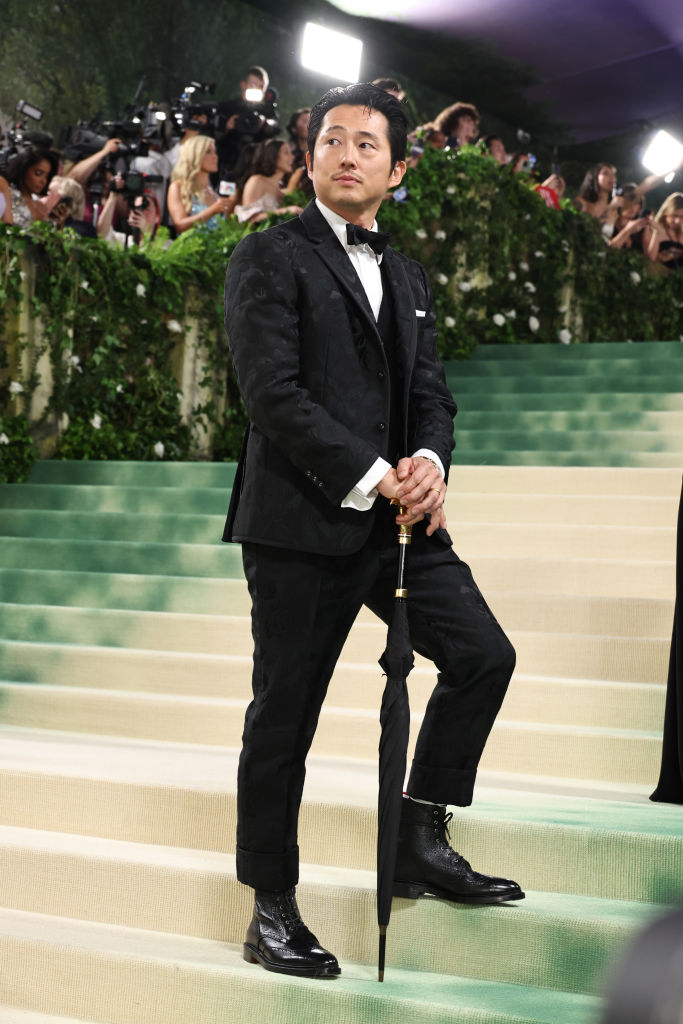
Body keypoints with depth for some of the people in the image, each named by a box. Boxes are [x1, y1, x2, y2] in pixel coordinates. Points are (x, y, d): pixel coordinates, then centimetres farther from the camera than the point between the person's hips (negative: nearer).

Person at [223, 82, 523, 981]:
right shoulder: (269, 257, -3)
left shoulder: (408, 278, 18)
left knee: (483, 655, -1)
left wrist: (429, 460, -9)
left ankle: (422, 844, 14)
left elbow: (430, 391, 14)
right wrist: (369, 478, -17)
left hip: (400, 516, 6)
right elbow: (273, 392, -13)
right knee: (284, 714, 1)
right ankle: (271, 907, 14)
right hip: (303, 520, -6)